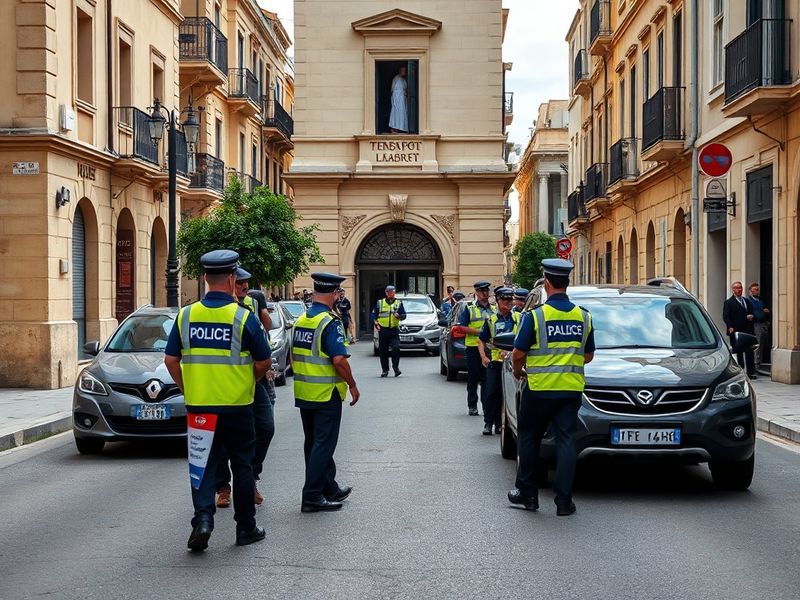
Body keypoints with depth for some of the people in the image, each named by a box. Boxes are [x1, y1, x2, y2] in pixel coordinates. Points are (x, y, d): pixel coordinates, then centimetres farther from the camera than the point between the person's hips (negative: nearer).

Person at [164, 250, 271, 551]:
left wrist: (186, 389, 14)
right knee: (242, 466, 10)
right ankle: (246, 528, 18)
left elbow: (171, 360, 2)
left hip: (198, 405, 2)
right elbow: (264, 362, -6)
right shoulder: (243, 317, -11)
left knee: (203, 464, 10)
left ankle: (203, 517, -9)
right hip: (236, 405, -2)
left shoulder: (186, 315, -1)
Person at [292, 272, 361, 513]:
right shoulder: (330, 322, -17)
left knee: (314, 443, 16)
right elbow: (339, 360, -23)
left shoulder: (300, 320, 7)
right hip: (326, 394, -8)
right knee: (323, 445, -1)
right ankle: (312, 497, -1)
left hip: (303, 393, 8)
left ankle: (330, 489, 28)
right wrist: (352, 385, -11)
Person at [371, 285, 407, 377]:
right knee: (383, 351, 3)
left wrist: (399, 316, -16)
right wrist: (375, 322, -6)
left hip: (394, 330, -1)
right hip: (383, 330, 1)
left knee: (396, 348, -17)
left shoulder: (399, 303, 10)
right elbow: (373, 314, 11)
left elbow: (404, 315, 6)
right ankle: (385, 370, 12)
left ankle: (396, 366, -3)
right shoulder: (380, 303, 12)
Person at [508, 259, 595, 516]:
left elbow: (518, 353, -9)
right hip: (571, 389, 3)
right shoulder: (584, 317, 3)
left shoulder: (534, 316, -11)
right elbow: (588, 356, 12)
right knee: (566, 441, 5)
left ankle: (527, 493, 17)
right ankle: (564, 500, 2)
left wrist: (518, 370, 11)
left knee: (528, 439, 12)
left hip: (539, 388, -3)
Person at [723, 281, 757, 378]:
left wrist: (752, 317, 1)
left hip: (748, 331, 5)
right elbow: (726, 317, -7)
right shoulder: (728, 303, 0)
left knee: (750, 352, 4)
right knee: (739, 353, 0)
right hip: (736, 332, -5)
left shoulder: (747, 301, 19)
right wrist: (730, 327, -22)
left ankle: (751, 372, 10)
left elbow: (752, 314, 25)